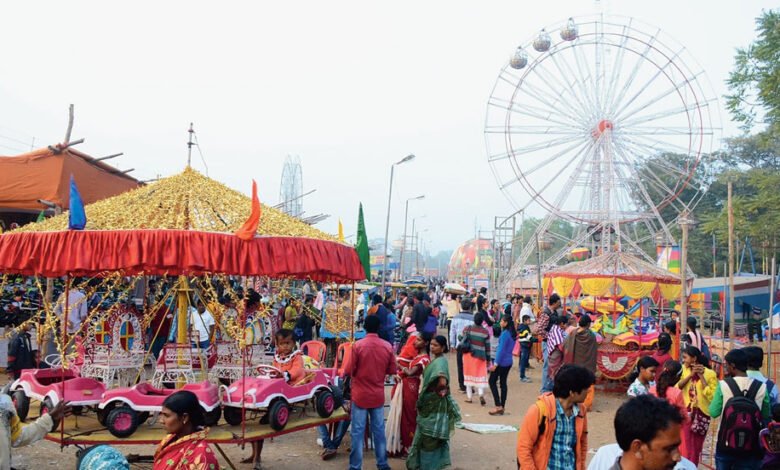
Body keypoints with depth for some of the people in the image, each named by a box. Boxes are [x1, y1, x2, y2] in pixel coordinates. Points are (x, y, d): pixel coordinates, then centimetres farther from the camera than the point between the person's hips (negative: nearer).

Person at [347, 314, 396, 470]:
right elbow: (392, 371, 3)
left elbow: (350, 370, -9)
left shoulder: (358, 345, -13)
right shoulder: (387, 346, -5)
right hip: (378, 395, 3)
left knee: (358, 432, 4)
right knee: (379, 430, 13)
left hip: (360, 394, -3)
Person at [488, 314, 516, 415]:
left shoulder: (505, 334, -17)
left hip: (501, 362, -8)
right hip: (508, 362, 8)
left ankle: (498, 406, -3)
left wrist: (495, 363, -17)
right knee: (503, 383, 11)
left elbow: (501, 349, -19)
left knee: (492, 381, 1)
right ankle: (502, 407, 14)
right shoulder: (513, 334, 9)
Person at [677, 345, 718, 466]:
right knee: (686, 448, -1)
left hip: (701, 414, -2)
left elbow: (712, 396, -18)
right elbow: (676, 387, -8)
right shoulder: (684, 370, 3)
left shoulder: (709, 373, -9)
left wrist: (701, 376, -19)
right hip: (685, 414, 2)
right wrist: (691, 375, -16)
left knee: (696, 448, 12)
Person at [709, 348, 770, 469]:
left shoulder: (723, 385, -12)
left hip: (725, 446, 0)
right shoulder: (761, 387, -8)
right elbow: (766, 416, 2)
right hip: (751, 450, 0)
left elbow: (714, 413, -7)